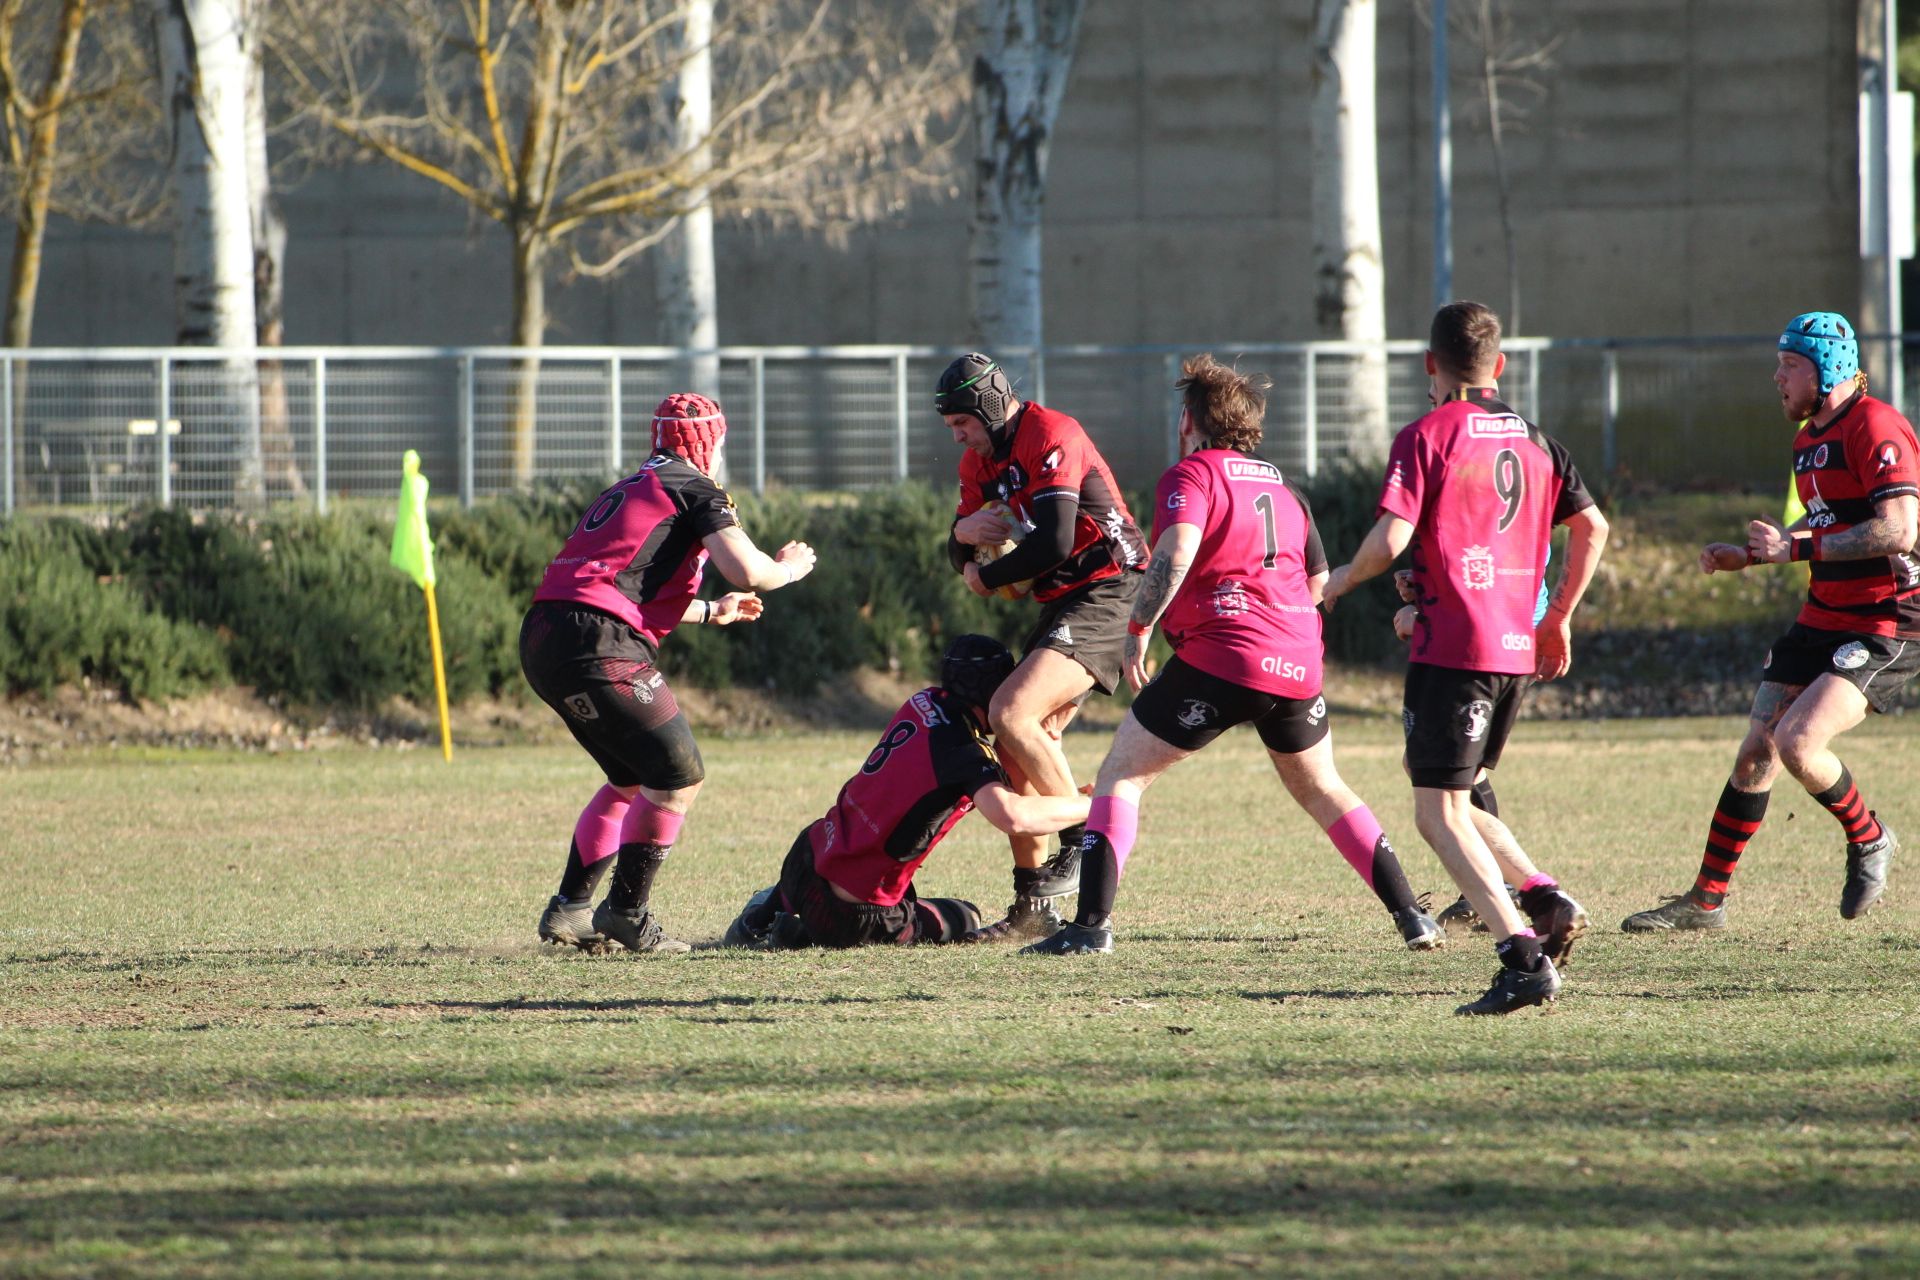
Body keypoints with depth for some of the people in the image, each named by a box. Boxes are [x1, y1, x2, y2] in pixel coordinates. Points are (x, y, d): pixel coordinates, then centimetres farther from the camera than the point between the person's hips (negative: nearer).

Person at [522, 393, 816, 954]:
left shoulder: (626, 491, 29)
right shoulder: (695, 489, 3)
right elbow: (748, 572, -8)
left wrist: (710, 611, 51)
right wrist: (789, 568, 14)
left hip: (541, 640, 9)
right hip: (594, 648, -9)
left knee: (633, 778, 22)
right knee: (679, 776, -1)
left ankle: (569, 907, 20)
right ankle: (626, 913, 1)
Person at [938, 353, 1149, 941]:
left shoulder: (1052, 438, -15)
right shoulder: (980, 461, 13)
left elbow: (1053, 543, -24)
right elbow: (963, 557, 18)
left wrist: (986, 578, -9)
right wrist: (962, 533, -7)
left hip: (1107, 594, -9)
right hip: (1062, 605, 9)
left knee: (1012, 714, -24)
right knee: (1017, 753, 2)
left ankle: (1084, 841, -12)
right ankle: (1033, 905, 7)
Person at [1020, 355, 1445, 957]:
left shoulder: (1191, 475, -1)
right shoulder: (1281, 486, 20)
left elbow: (1175, 555, -19)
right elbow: (1319, 582, 24)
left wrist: (1138, 630, -10)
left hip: (1222, 654, -6)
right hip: (1298, 661, 6)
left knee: (1122, 773, 3)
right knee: (1320, 788, 24)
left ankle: (1092, 923, -9)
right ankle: (1412, 916, 18)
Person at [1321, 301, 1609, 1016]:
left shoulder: (1426, 438, -7)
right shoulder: (1535, 441, 12)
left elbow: (1390, 539, -16)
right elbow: (1592, 527, 11)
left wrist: (1342, 581, 3)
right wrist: (1559, 618, 20)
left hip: (1452, 647, -7)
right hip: (1518, 649, 7)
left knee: (1437, 814, -5)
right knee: (1454, 798, 22)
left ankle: (1524, 957, -19)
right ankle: (1543, 898, 3)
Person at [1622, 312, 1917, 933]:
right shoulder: (1809, 437, 14)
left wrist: (1798, 546, -24)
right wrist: (1749, 555, 15)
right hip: (1822, 620, 9)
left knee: (1796, 740, -22)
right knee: (1756, 751, 4)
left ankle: (1869, 840, 4)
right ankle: (1707, 899, 11)